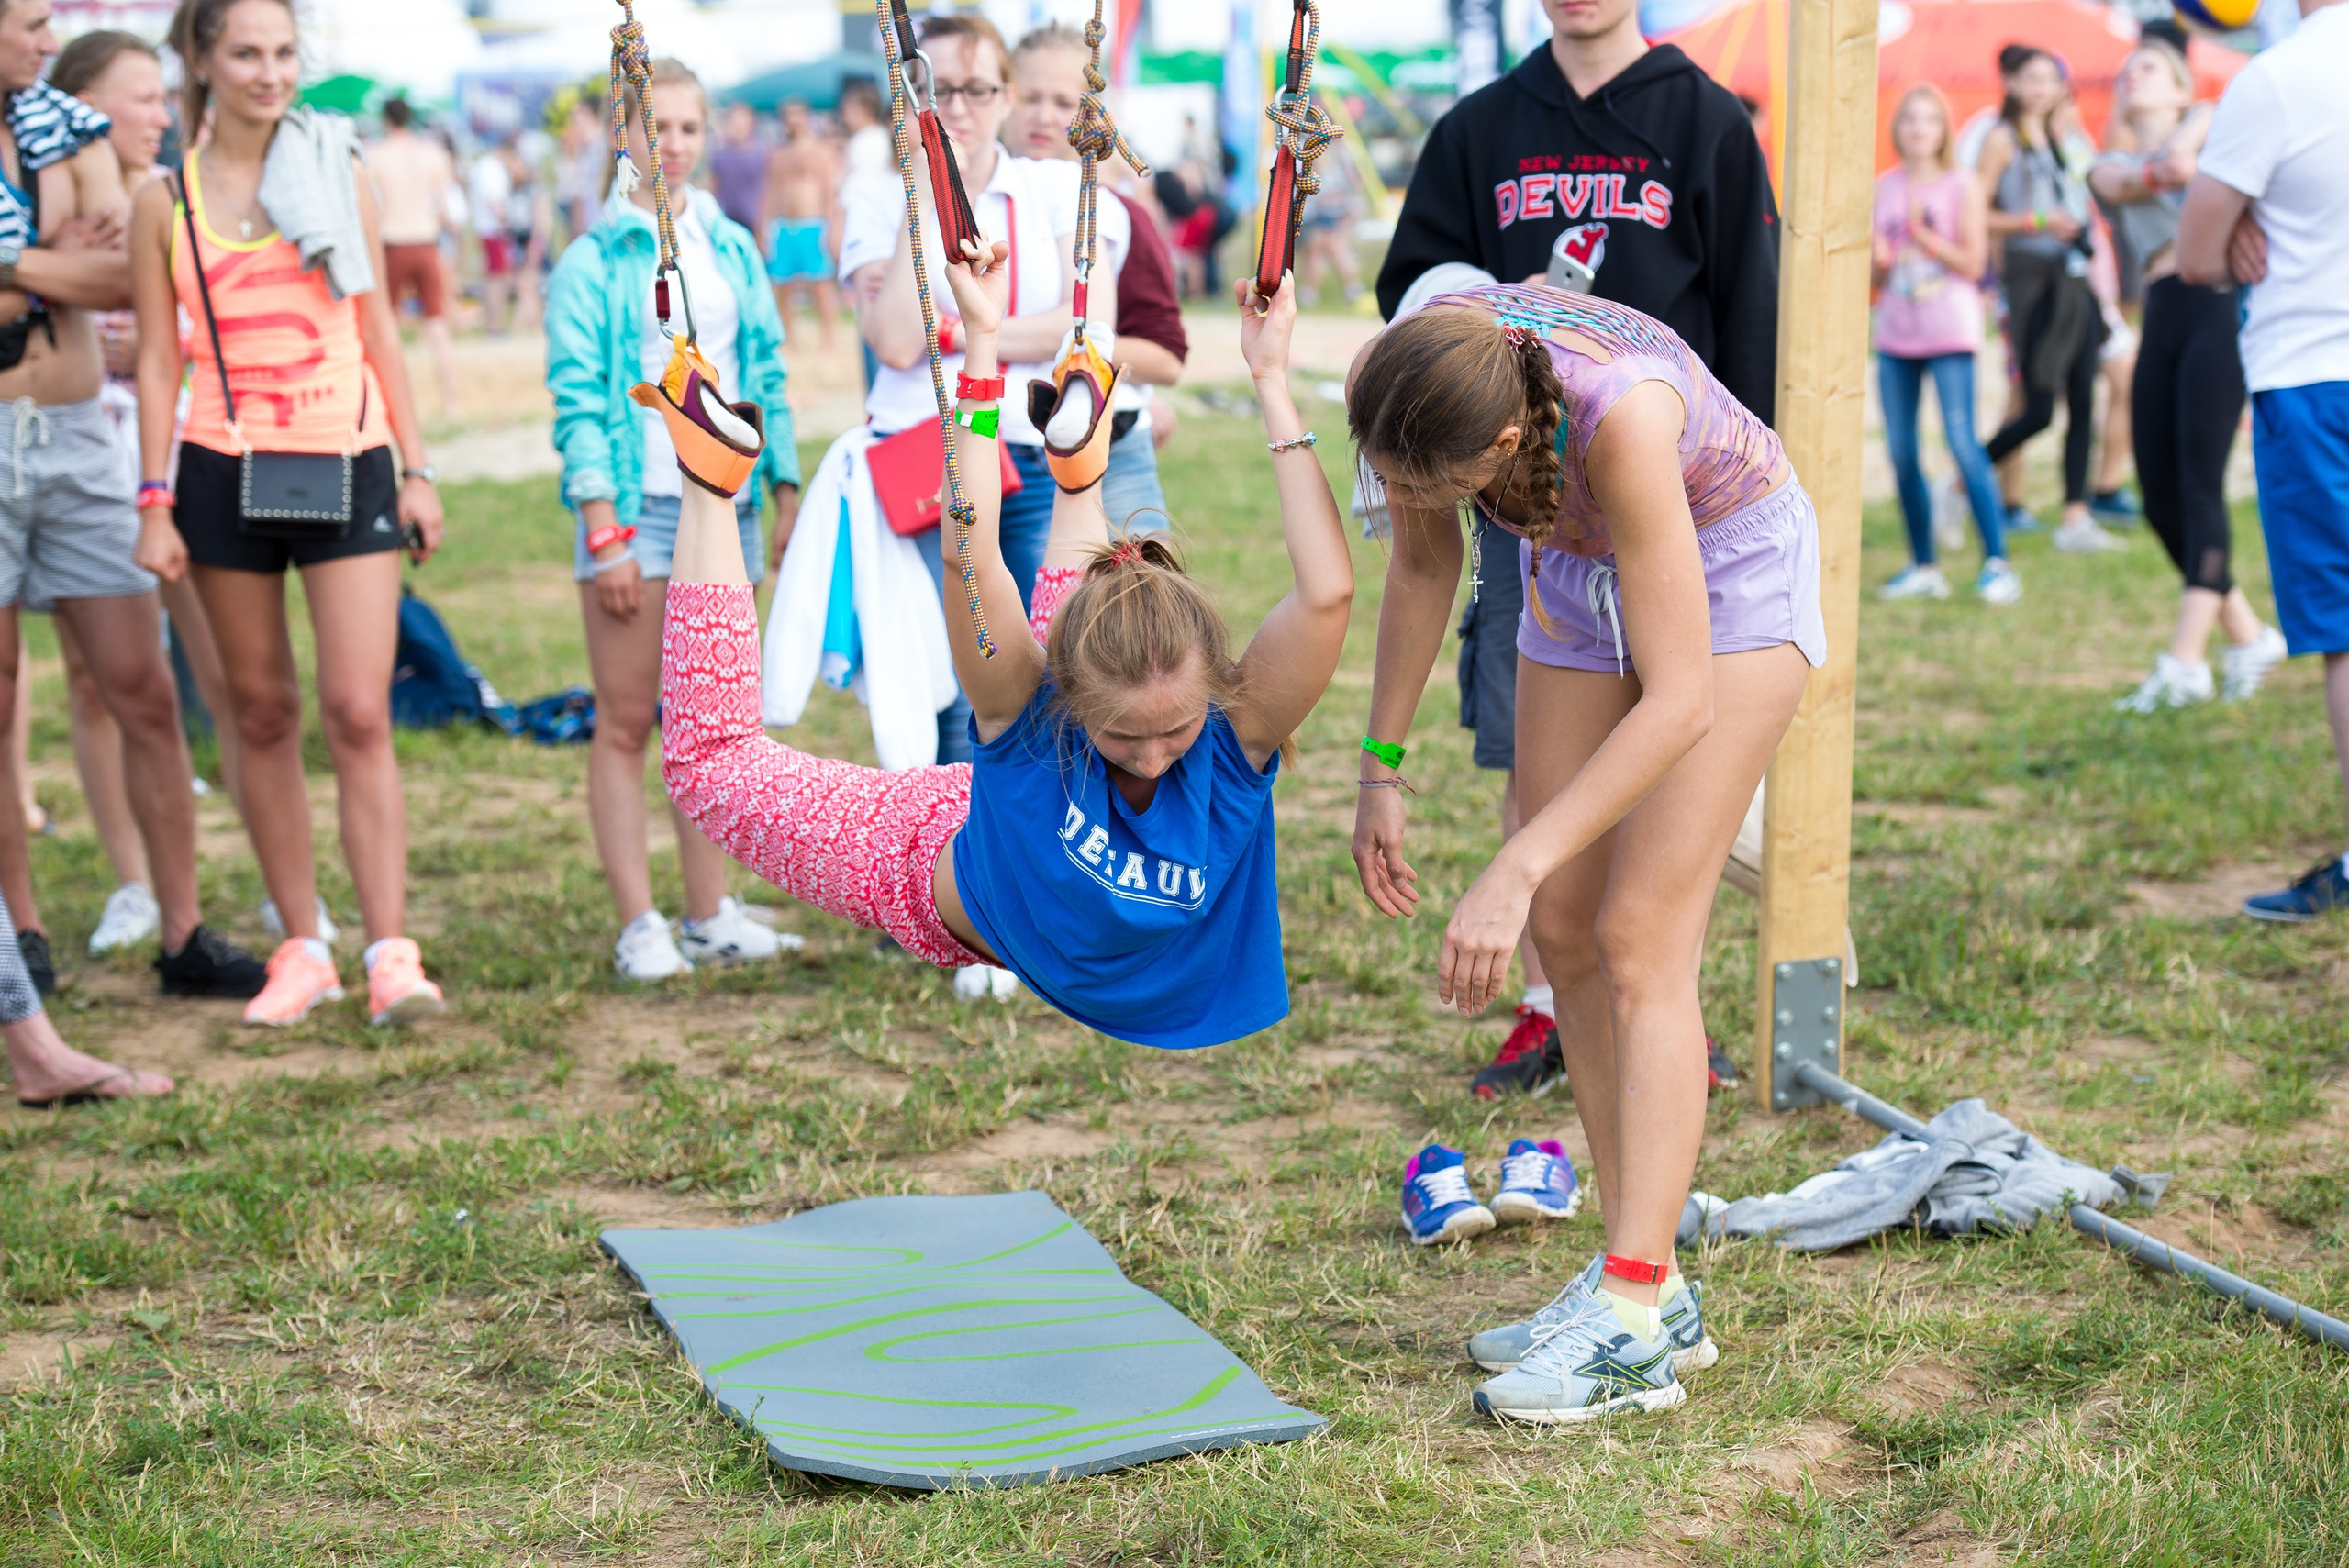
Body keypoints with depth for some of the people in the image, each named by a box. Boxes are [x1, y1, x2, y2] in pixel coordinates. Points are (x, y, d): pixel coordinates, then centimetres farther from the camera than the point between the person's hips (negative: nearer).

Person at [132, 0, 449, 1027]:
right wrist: (154, 502, -1)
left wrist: (417, 468, 5)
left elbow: (379, 333, 10)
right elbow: (158, 361, 5)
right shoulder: (165, 201, 4)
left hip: (348, 464, -1)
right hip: (226, 471, 1)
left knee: (359, 714, -9)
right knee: (262, 715, 6)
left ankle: (390, 951, -8)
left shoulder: (339, 179, 7)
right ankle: (303, 948, 14)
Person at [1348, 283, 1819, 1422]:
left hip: (1731, 570, -6)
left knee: (1641, 938, -15)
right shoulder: (1402, 381, -26)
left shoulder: (1620, 413, -42)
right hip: (1580, 573, 6)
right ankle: (1646, 1279, 10)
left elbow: (1679, 702, -40)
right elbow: (1423, 567, -4)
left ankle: (1633, 1325, -15)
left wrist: (1514, 872, -43)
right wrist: (1381, 766, -3)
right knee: (1563, 933, 2)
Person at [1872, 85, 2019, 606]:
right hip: (1896, 330, 5)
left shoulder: (1961, 186, 0)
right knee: (1901, 452, 2)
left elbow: (1972, 263, -6)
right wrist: (1879, 258, -8)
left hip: (1949, 331, -4)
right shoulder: (1884, 188, 11)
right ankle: (1923, 567, 11)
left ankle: (1996, 562, -11)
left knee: (1962, 443, -14)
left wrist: (1921, 234, -14)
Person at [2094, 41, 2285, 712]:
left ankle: (2184, 662, -22)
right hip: (2162, 321, 5)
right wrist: (2157, 174, -27)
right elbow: (2122, 182, -4)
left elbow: (2198, 125, -9)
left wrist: (2181, 148, -32)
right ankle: (2248, 636, 18)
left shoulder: (2209, 119, 17)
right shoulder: (2110, 167, 21)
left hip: (2219, 304, -5)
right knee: (2161, 499, -1)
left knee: (2199, 482, -15)